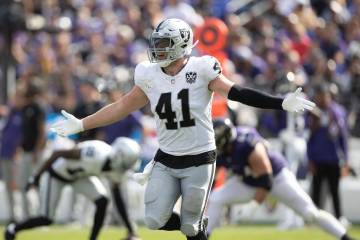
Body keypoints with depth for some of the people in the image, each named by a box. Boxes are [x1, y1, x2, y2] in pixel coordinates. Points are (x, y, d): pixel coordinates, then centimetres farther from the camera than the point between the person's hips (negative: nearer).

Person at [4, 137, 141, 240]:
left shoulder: (116, 169, -18)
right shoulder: (96, 155, -42)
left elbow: (117, 198, -4)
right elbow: (58, 153, -31)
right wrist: (37, 176, -22)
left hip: (78, 174, 6)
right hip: (56, 174, -6)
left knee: (102, 201, -15)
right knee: (46, 219, -4)